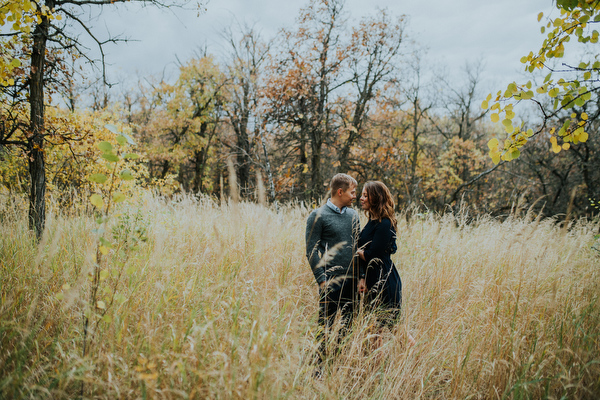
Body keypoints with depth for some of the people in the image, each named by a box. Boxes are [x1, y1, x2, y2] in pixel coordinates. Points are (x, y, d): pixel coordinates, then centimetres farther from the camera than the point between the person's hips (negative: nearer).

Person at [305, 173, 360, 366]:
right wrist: (322, 279, -15)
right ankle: (320, 366, 11)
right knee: (326, 325, 0)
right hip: (332, 281, -6)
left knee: (347, 324, 12)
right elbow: (311, 251, -8)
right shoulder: (318, 216, -6)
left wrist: (361, 275, 8)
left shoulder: (353, 215, 12)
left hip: (352, 279, 6)